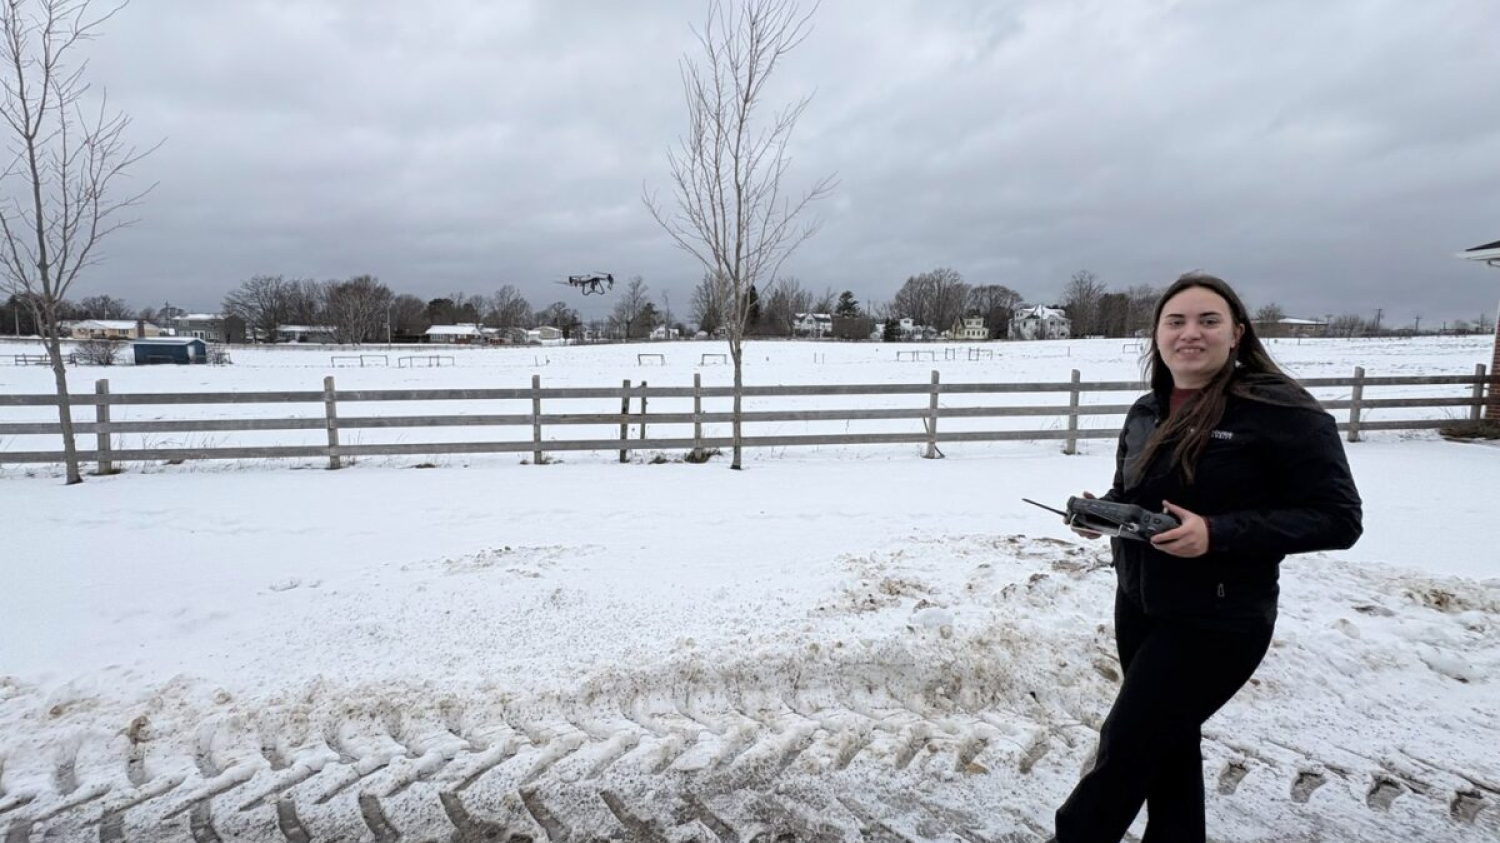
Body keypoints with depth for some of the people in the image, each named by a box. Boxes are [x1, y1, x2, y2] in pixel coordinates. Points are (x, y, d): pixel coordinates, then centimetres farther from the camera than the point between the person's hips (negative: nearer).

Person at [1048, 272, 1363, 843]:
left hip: (1216, 621, -6)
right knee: (1166, 745, 20)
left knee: (1124, 749, 4)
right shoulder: (1146, 413, 5)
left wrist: (1217, 534, -27)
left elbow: (1338, 518, -15)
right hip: (1138, 605, 6)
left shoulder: (1279, 409, -15)